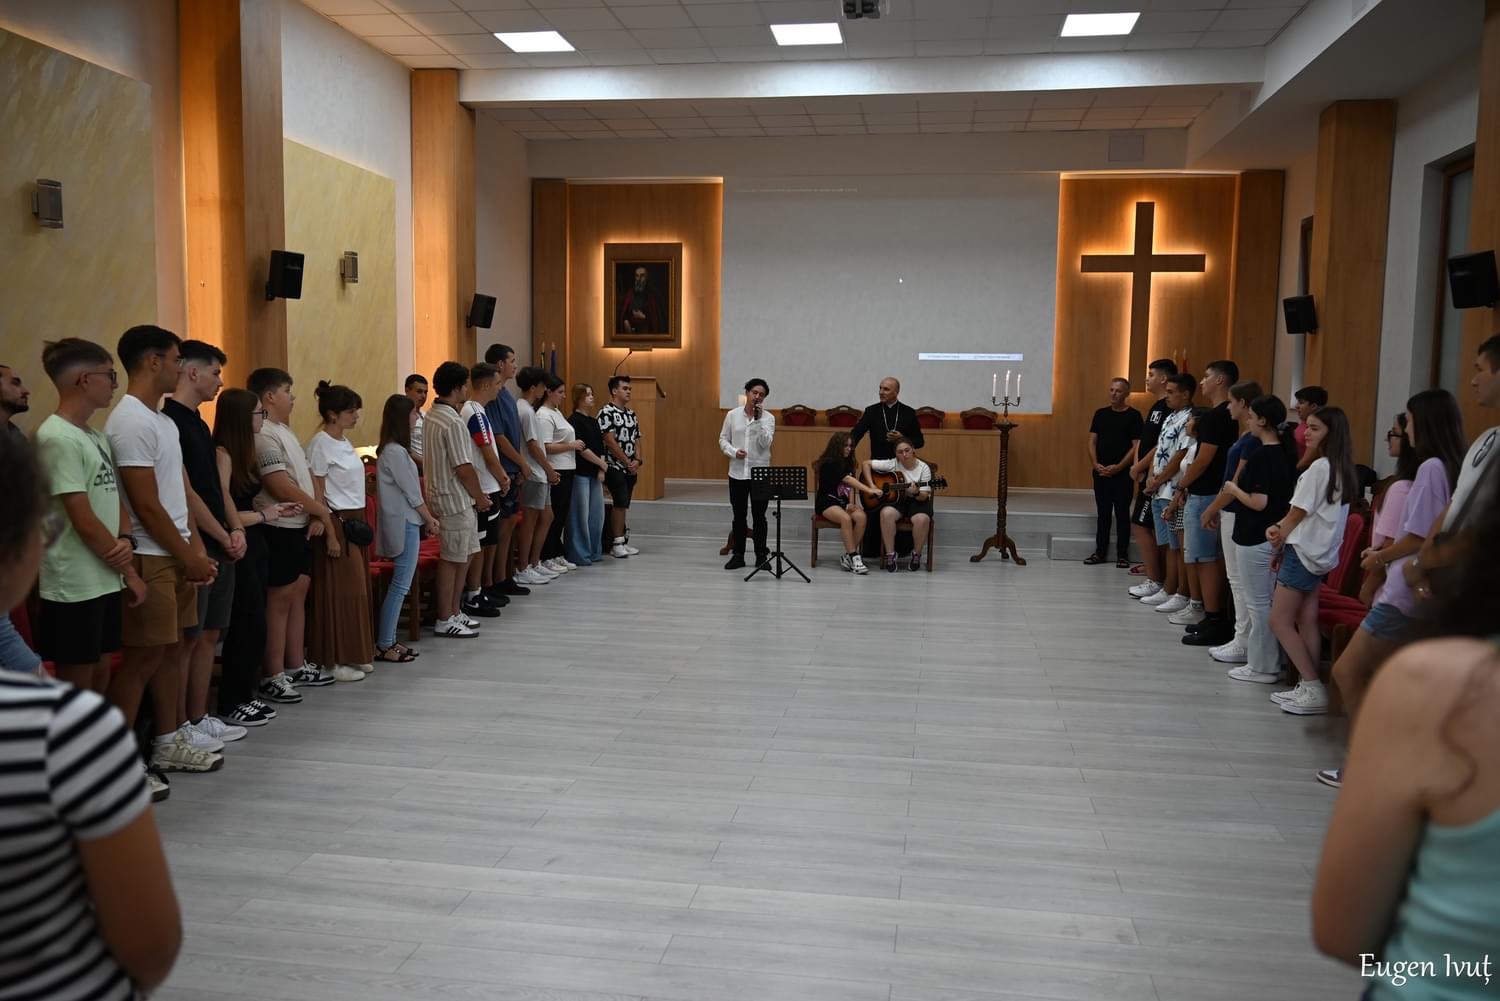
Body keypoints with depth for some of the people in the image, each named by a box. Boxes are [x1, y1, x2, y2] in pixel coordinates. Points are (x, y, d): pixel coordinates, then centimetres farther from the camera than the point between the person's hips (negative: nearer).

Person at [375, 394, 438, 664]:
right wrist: (429, 519, -3)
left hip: (404, 522, 10)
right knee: (400, 585, -5)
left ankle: (387, 641, 16)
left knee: (399, 585, 12)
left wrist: (426, 518, 13)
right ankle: (384, 645, -1)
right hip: (405, 524, -10)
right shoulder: (395, 451, -16)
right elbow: (411, 491, -14)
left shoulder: (392, 449, 13)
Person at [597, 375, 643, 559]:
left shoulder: (631, 414, 15)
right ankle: (617, 543, -8)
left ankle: (622, 541, 14)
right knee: (621, 503, -13)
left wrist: (638, 460, -2)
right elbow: (610, 442, -14)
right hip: (614, 466, -7)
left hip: (631, 468, 7)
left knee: (623, 505, 10)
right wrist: (628, 462, -11)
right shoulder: (606, 413, -9)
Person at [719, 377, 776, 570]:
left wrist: (758, 420, -20)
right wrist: (734, 452, -12)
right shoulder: (732, 415, 3)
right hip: (737, 473, 2)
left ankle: (761, 555, 12)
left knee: (759, 516, 3)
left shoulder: (768, 418, -2)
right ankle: (738, 555, 17)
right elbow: (723, 440, 6)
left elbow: (765, 443, -13)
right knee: (739, 516, 9)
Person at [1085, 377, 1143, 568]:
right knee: (1102, 513, 10)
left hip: (1122, 473, -4)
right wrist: (1095, 464, -6)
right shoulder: (1100, 414, 9)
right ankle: (1100, 552, 16)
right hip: (1100, 472, 4)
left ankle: (1122, 554, 8)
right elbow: (1092, 441, 9)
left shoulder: (1133, 416, -3)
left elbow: (1136, 446, -8)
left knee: (1122, 513, 2)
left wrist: (1119, 467, -16)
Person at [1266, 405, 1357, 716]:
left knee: (1280, 621, -5)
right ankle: (1308, 687, 11)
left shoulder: (1319, 467, -16)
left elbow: (1299, 513, -11)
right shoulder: (1340, 469, 13)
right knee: (1307, 622, 10)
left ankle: (1313, 688, -7)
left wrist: (1278, 538, 5)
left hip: (1303, 551, -9)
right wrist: (1279, 528, 1)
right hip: (1319, 553, 9)